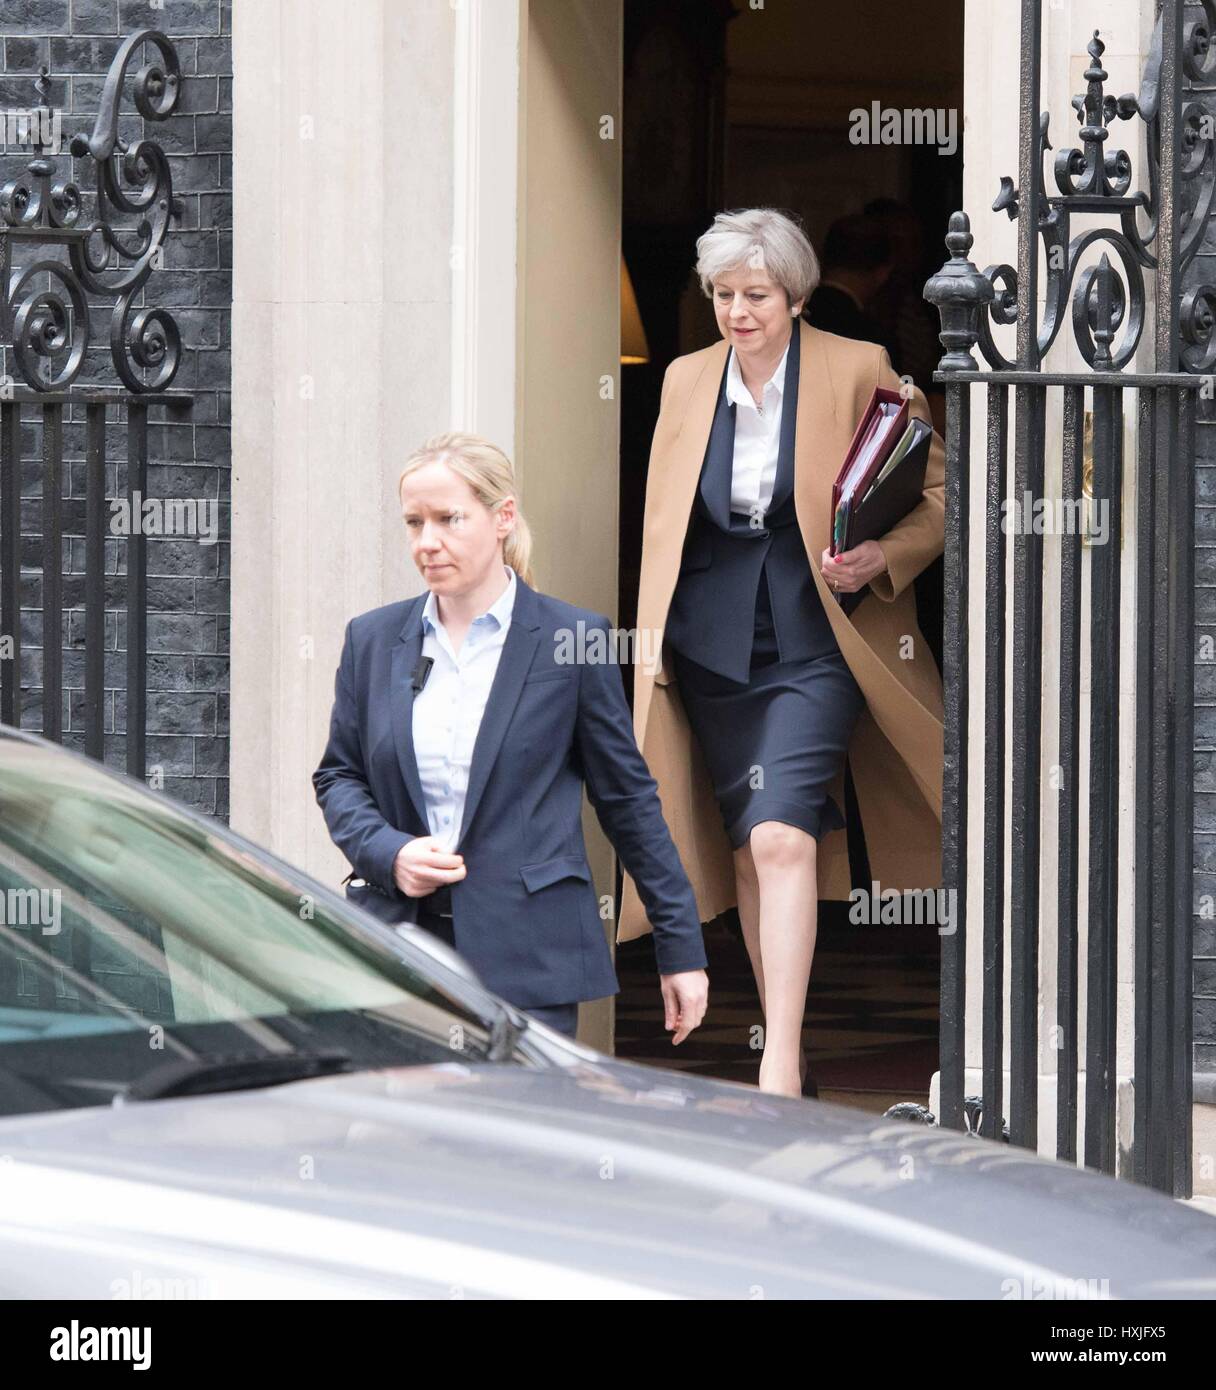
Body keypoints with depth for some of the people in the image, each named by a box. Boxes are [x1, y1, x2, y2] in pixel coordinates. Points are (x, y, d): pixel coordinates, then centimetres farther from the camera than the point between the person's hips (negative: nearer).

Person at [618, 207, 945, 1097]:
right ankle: (781, 1054, 17)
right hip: (711, 647, 5)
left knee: (781, 835, -20)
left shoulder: (859, 372, -3)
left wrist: (883, 558, -15)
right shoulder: (686, 379, 9)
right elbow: (661, 518, 17)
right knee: (746, 847, 7)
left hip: (814, 646, -5)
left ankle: (783, 1062, -24)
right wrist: (652, 644, 12)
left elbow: (940, 492, 3)